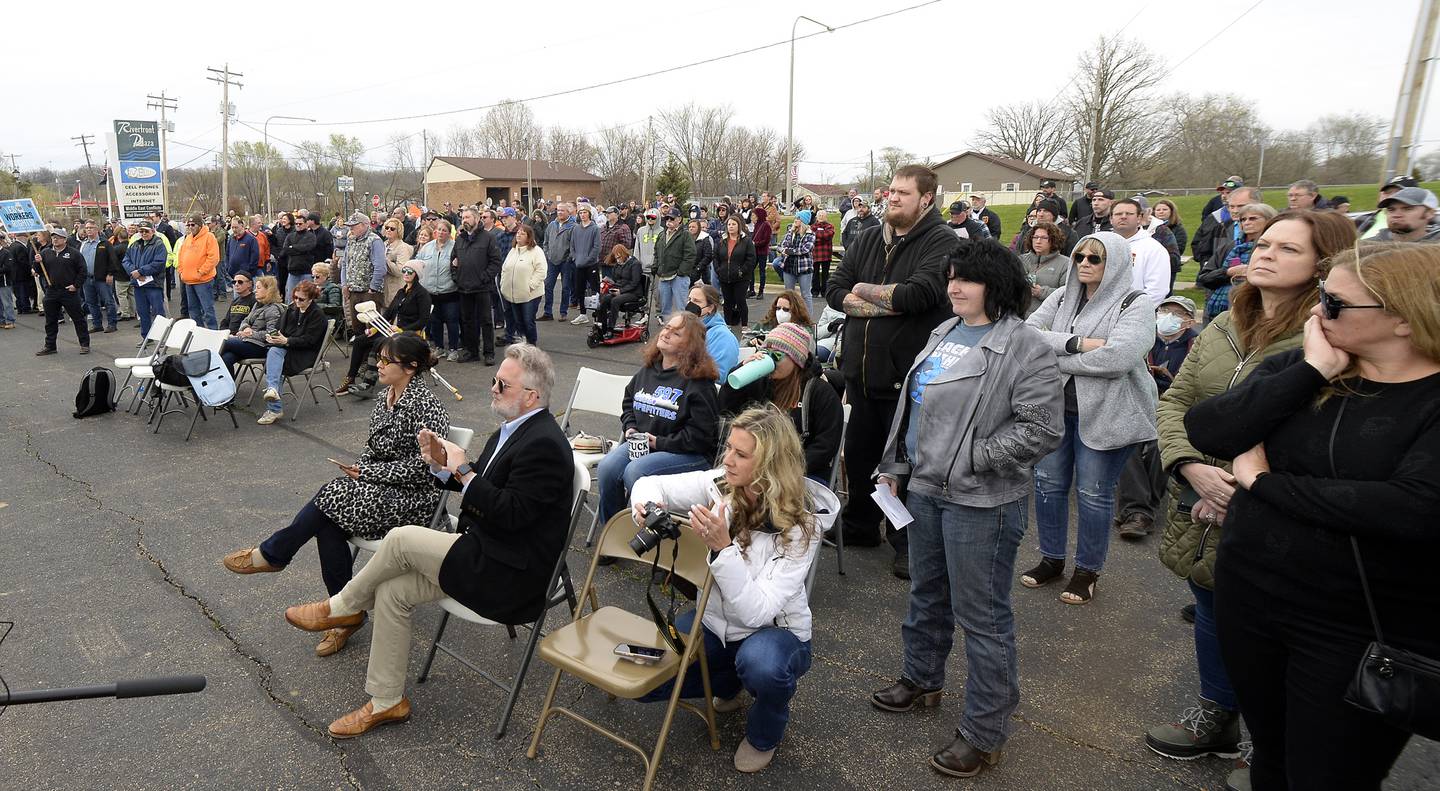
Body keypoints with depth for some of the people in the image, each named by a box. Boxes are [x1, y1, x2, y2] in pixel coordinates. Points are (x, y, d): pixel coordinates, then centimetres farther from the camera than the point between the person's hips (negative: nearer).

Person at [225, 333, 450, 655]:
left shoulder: (426, 406, -18)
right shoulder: (385, 399, 9)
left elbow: (424, 467, -21)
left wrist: (367, 472, -15)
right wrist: (358, 469, -2)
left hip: (413, 499, -7)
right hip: (381, 488, 8)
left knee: (330, 498, -20)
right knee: (328, 523, -17)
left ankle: (271, 555, 4)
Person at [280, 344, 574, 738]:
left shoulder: (544, 444, -22)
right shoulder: (513, 428, 10)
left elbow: (511, 514, -26)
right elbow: (479, 483, 16)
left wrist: (463, 470, -20)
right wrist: (442, 464, -2)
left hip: (512, 572, -10)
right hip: (486, 551, 10)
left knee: (403, 539, -18)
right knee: (391, 592, 1)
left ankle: (341, 608, 10)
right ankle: (386, 701, 14)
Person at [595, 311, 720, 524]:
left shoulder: (699, 381, -11)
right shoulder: (647, 369, 12)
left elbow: (700, 434, -14)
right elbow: (628, 401, 28)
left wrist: (659, 442, -14)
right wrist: (631, 428, 8)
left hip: (690, 452, -6)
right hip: (640, 441, 6)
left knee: (635, 471, -31)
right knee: (606, 467, -19)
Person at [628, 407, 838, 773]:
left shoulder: (801, 526, -27)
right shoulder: (721, 484, -15)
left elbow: (757, 612, -33)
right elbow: (652, 483, -7)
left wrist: (723, 547, -44)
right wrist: (645, 502, -31)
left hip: (775, 630, -4)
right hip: (715, 621, 5)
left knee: (760, 664, -39)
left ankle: (763, 736, -1)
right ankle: (730, 682, 19)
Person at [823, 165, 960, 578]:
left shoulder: (942, 243, -9)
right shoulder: (868, 240, 10)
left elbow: (918, 293, -25)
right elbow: (834, 289, 3)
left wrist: (863, 290, -11)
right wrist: (888, 301, -12)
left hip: (908, 374, -6)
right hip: (861, 369, 6)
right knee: (858, 451, 18)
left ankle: (908, 544, 21)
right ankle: (860, 525, 37)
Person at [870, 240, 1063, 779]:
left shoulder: (1025, 346, -15)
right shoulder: (944, 333, 10)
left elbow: (1041, 429, -20)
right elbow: (913, 404, 17)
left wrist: (969, 461, -19)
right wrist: (895, 466, 15)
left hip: (981, 502, -8)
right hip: (924, 489, 8)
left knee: (981, 615, 3)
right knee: (926, 593, 23)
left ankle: (984, 733, 19)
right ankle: (922, 680, 45)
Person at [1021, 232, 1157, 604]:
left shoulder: (1135, 304, -8)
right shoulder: (1061, 298, 6)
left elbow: (1117, 358, -24)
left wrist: (1056, 359, -15)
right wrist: (1077, 343, -21)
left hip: (1105, 413, -5)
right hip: (1056, 406, 5)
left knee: (1094, 493, 5)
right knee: (1048, 483, 12)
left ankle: (1088, 570, 24)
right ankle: (1051, 559, 30)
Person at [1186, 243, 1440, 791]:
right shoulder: (1297, 366, 0)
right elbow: (1207, 432, -13)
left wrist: (1263, 480, -19)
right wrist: (1312, 370, -18)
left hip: (1365, 632, -4)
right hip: (1249, 596, 4)